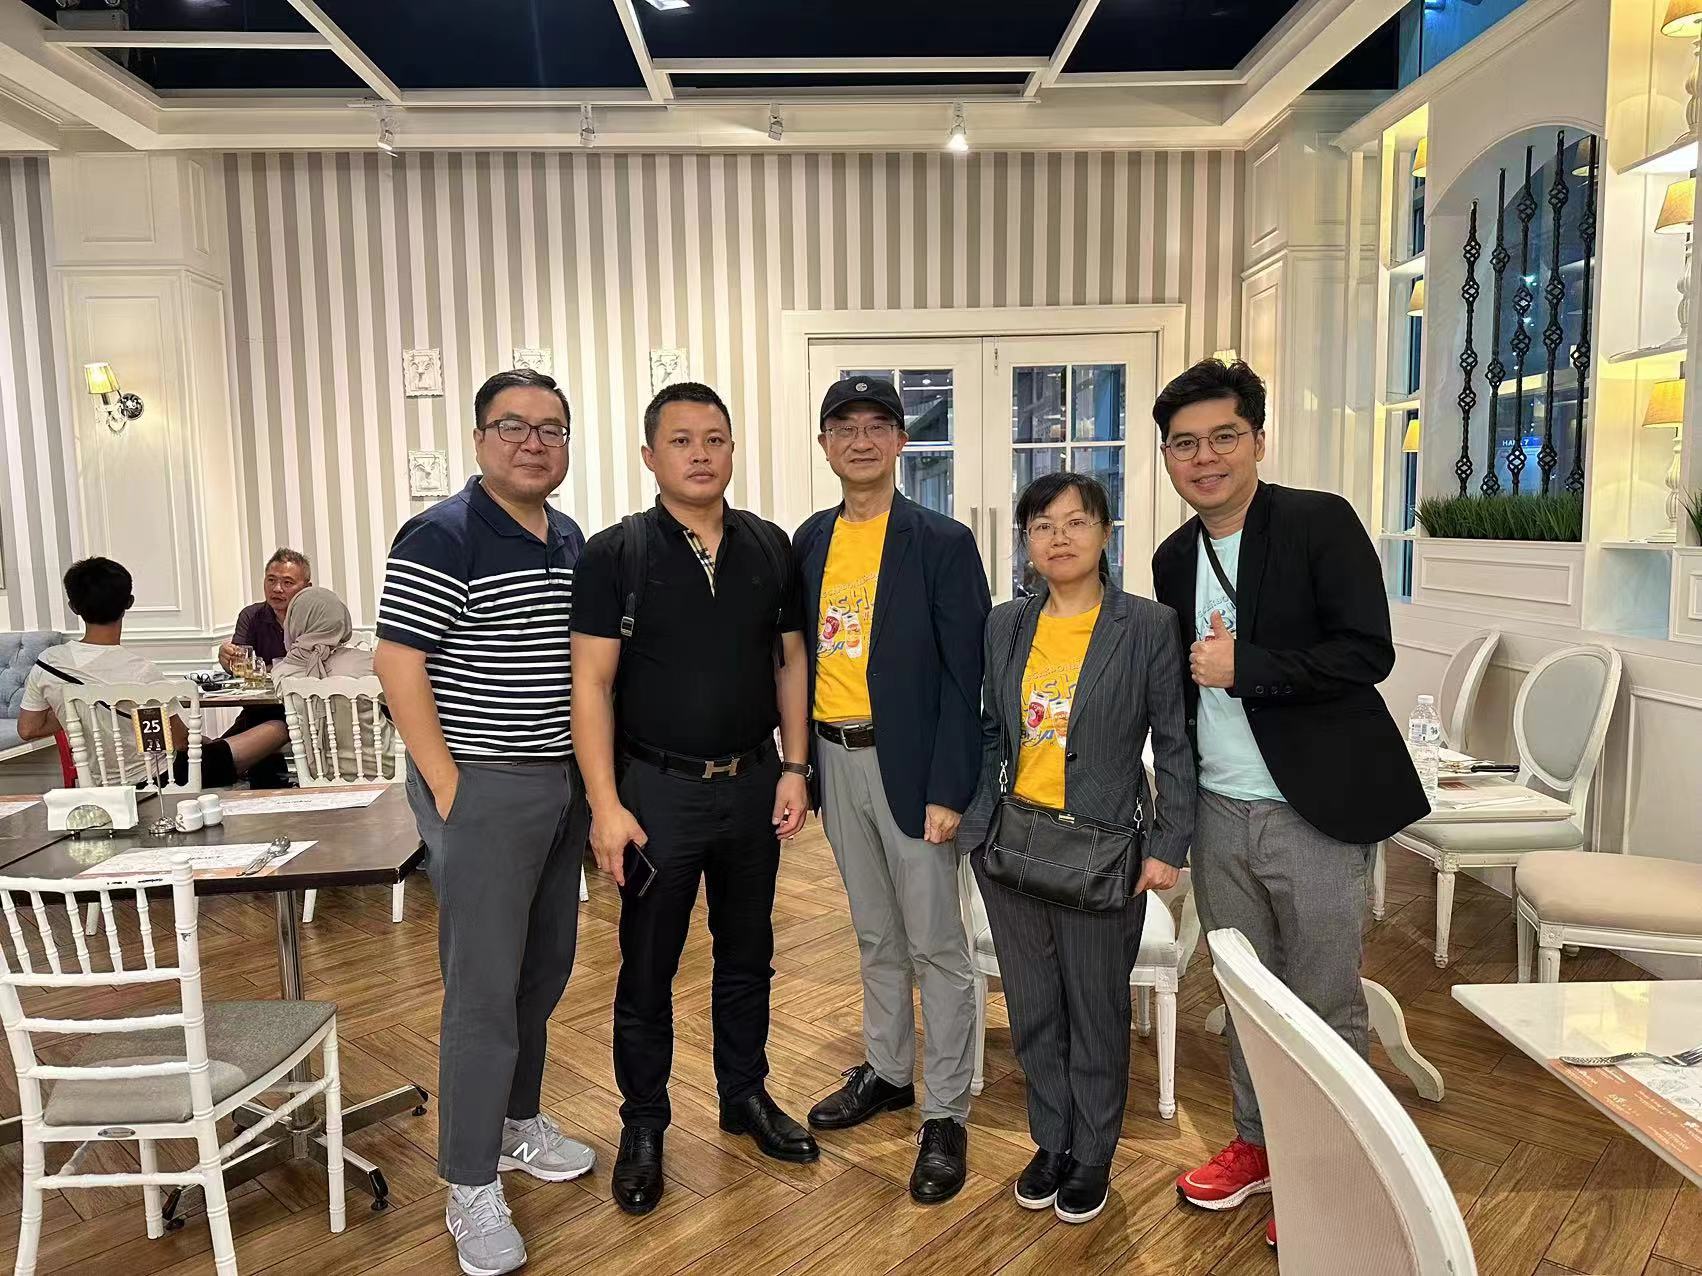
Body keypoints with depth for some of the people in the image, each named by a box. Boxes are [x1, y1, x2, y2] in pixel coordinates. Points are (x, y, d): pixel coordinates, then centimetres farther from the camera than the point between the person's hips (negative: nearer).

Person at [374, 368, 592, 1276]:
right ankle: (471, 1189, 16)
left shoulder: (572, 540, 10)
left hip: (564, 784, 8)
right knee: (484, 990, 0)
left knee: (545, 970, 18)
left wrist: (592, 771, 12)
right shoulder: (440, 538, -13)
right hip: (483, 790, -7)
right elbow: (397, 668, -15)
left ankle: (517, 1122, 38)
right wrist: (447, 788, -16)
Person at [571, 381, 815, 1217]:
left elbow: (789, 660, 8)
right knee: (648, 967, 10)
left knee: (747, 953, 17)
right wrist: (606, 805, -14)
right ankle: (643, 1127, 29)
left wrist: (794, 767, 2)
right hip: (658, 787, -3)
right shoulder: (616, 553, -8)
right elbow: (592, 683, -10)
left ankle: (745, 1096, 37)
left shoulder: (769, 547, 2)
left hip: (753, 783, 3)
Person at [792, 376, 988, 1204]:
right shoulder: (810, 540, 7)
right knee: (876, 934, 19)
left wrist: (948, 790, -15)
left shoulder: (942, 542, -9)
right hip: (836, 760, 5)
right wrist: (802, 763, 7)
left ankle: (946, 1113, 18)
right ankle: (886, 1070, 37)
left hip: (908, 762, -5)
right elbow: (801, 653, 11)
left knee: (935, 942, 4)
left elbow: (964, 674, -11)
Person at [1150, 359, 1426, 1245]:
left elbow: (1368, 651, -17)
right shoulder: (1175, 559, 8)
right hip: (1219, 813, 6)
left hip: (1313, 811, -5)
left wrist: (1244, 666, -21)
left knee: (1324, 1004, 8)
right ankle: (1257, 1142, 36)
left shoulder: (1320, 523, -10)